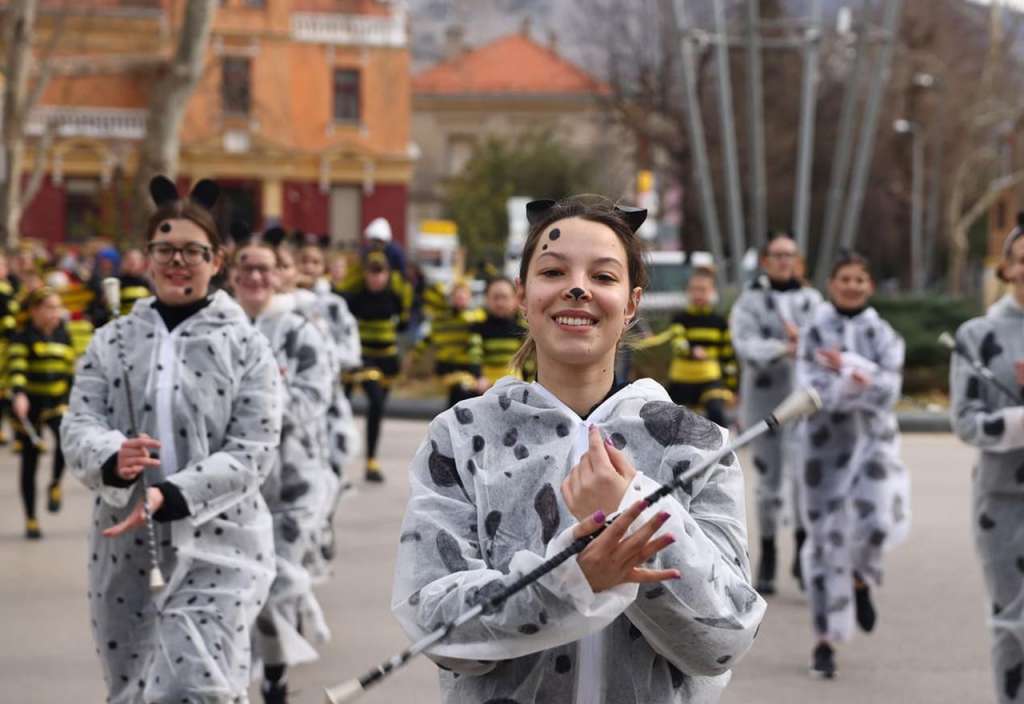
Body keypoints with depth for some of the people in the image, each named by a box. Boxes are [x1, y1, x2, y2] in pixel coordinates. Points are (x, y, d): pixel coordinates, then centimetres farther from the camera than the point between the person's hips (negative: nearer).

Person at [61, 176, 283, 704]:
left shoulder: (246, 347, -1)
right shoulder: (111, 342, 8)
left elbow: (252, 453, -9)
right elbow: (78, 427, -2)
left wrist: (168, 497, -23)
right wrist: (114, 459, -27)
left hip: (218, 549, -4)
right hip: (124, 548, 4)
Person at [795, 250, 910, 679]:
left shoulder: (884, 336, 3)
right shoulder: (814, 333, 0)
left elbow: (889, 390, -10)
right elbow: (812, 390, -12)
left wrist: (847, 368, -19)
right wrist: (858, 384, -24)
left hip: (874, 440, 1)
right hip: (825, 443, -1)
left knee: (876, 523, -20)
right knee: (826, 539, 1)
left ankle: (861, 581, 16)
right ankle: (824, 639, 10)